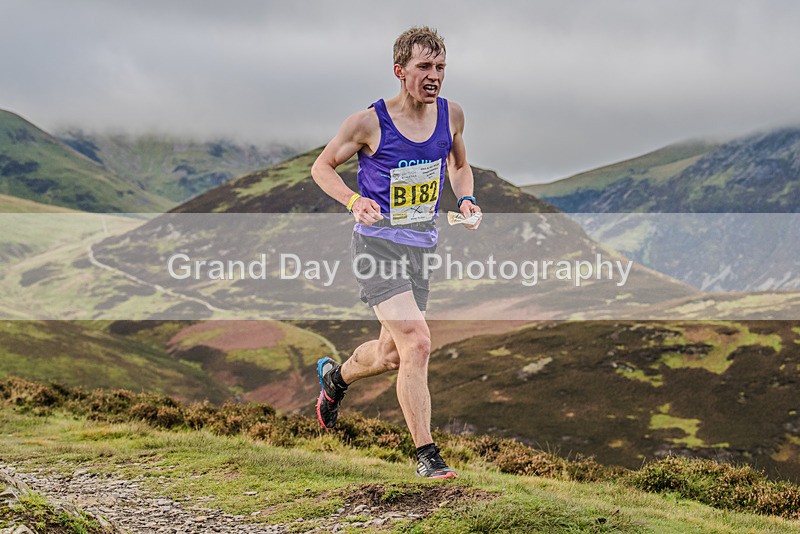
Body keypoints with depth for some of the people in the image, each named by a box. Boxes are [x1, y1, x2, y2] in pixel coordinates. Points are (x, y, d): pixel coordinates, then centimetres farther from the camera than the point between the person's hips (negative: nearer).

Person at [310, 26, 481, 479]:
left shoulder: (451, 115, 1)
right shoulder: (369, 122, -13)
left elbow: (459, 164, 21)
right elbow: (322, 166, -1)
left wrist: (466, 199, 1)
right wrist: (354, 200, -19)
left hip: (423, 247, 6)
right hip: (378, 244, -6)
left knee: (391, 355, 15)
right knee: (417, 344, -20)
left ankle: (336, 376, 48)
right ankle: (427, 455, -11)